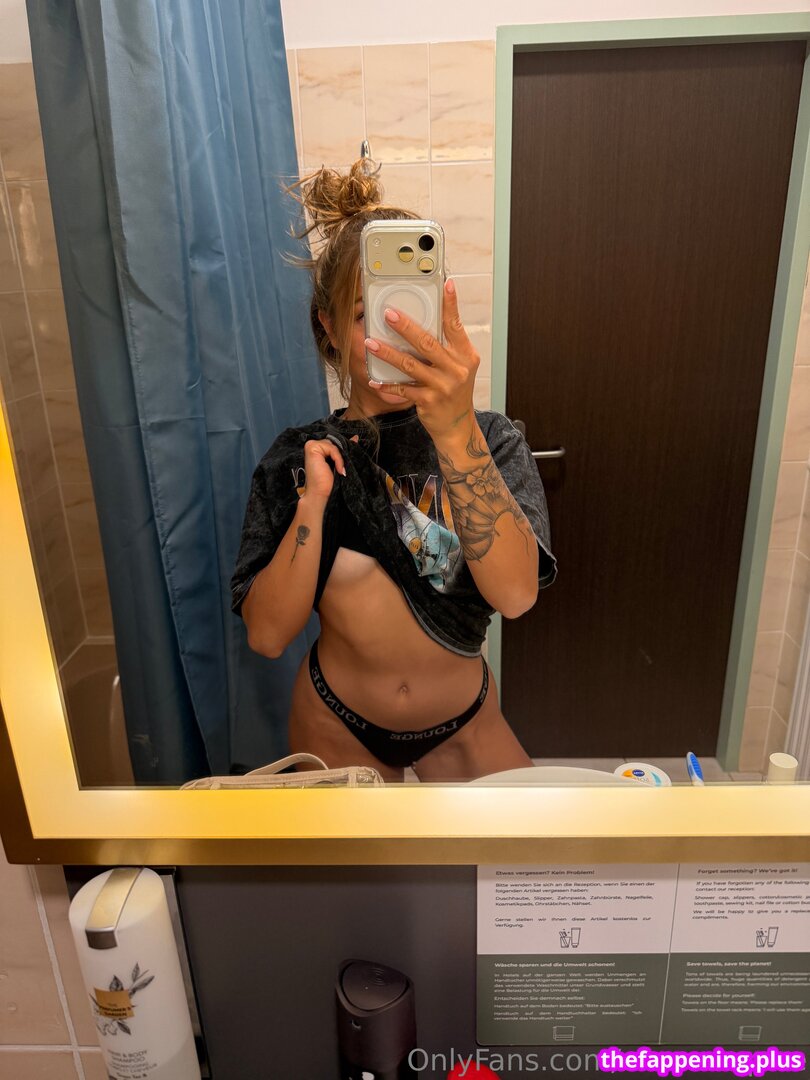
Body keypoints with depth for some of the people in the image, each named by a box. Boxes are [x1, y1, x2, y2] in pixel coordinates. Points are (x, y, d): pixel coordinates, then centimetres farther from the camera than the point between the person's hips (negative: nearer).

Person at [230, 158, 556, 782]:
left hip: (464, 725, 0)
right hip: (338, 727, 1)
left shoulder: (491, 440, -14)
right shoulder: (298, 458, -12)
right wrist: (313, 504, -29)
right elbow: (267, 634, -17)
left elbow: (516, 594, -33)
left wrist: (456, 431, -45)